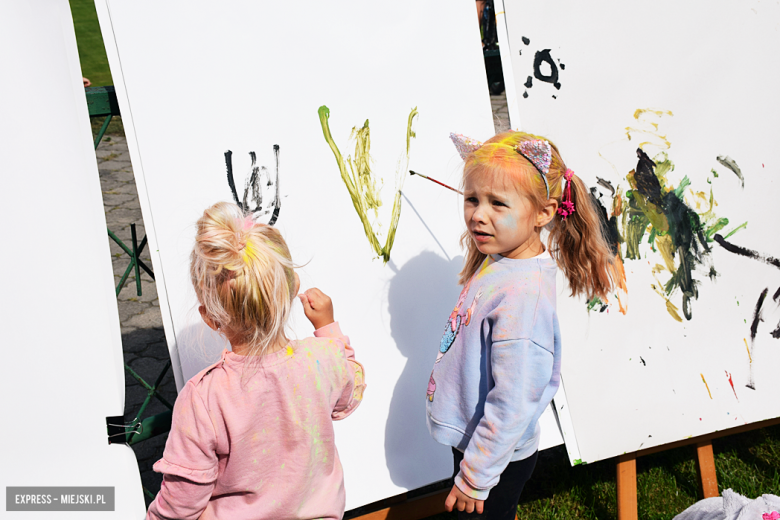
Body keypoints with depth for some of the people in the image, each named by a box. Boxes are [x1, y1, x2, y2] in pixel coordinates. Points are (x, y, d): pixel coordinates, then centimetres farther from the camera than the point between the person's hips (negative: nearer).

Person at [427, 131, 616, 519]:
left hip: (496, 459, -8)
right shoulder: (498, 261, -3)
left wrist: (475, 478, -20)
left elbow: (512, 405, -27)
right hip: (471, 441, 8)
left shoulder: (522, 293, -29)